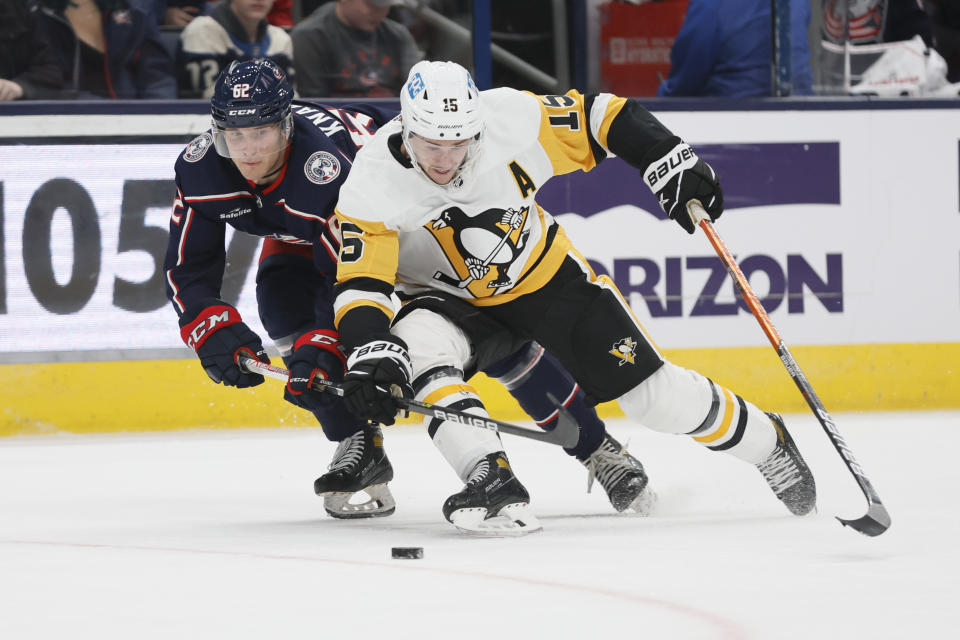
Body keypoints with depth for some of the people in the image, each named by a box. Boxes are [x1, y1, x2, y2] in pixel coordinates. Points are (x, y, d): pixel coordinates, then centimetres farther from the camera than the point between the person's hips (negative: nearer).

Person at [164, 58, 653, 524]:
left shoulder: (330, 162, -42)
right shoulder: (201, 169, -25)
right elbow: (187, 267, -17)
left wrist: (321, 347, -52)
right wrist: (212, 328, -34)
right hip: (301, 234, 6)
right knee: (283, 301, -23)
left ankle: (596, 448, 1)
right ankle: (360, 449, -15)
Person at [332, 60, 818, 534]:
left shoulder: (510, 120, -26)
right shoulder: (373, 184, -27)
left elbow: (596, 119, -12)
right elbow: (360, 286, -29)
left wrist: (672, 165, -19)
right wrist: (370, 358, -45)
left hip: (544, 276, 0)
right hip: (450, 298, 0)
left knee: (653, 392, -3)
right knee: (417, 348, -34)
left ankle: (765, 440, 22)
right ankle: (491, 479, -34)